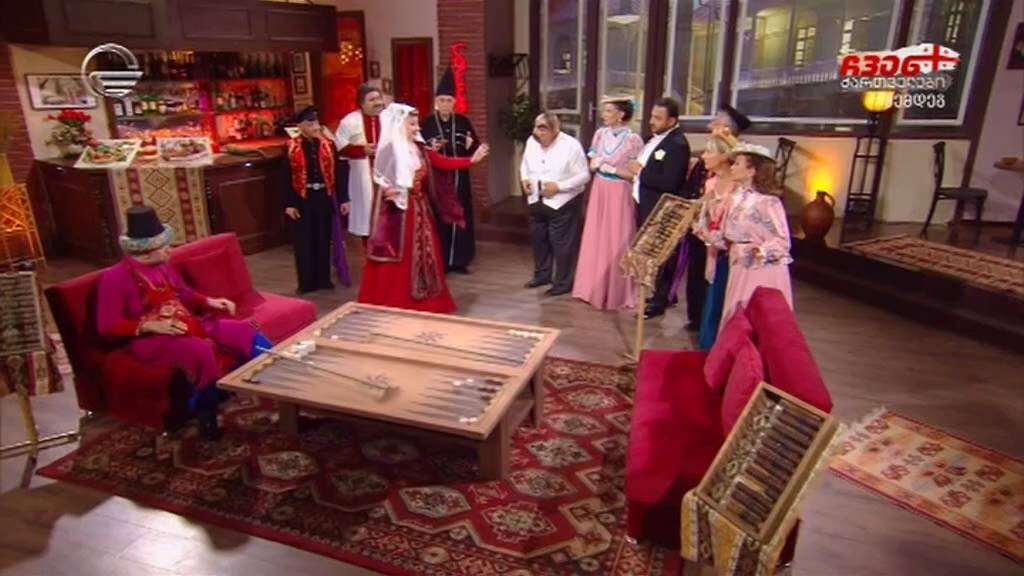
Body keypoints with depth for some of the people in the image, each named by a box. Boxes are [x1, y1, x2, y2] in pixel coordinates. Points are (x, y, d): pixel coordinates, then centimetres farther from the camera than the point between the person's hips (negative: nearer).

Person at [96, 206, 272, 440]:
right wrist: (151, 326, -22)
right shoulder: (115, 278, -8)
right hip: (150, 339, -7)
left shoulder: (162, 266, 12)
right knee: (202, 350, -36)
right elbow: (107, 327, -11)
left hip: (188, 326, 7)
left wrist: (209, 302, 7)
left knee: (243, 330, -11)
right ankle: (206, 415, -20)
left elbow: (185, 294, 27)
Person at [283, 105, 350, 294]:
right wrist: (289, 204, -7)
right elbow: (287, 178, -3)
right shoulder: (291, 148, -3)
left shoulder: (328, 145, 4)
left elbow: (337, 174, 5)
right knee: (304, 240, 5)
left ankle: (323, 279, 21)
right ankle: (306, 282, 15)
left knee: (323, 238, 9)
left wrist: (343, 198, 2)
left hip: (324, 196, 2)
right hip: (302, 198, -2)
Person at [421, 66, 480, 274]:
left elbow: (476, 146, 7)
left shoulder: (463, 122, 5)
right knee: (439, 219, -3)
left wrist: (470, 145, -14)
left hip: (459, 178, 3)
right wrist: (430, 148, -24)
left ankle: (459, 260, 18)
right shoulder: (427, 123, -4)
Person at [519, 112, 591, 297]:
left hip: (562, 202, -6)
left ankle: (563, 282, 13)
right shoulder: (531, 142, 0)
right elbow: (525, 164, 17)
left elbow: (584, 176, -14)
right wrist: (525, 179, -4)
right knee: (538, 238, 17)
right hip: (536, 200, 6)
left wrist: (558, 186, -23)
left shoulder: (571, 146, -17)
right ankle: (542, 275, 35)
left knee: (561, 243, -1)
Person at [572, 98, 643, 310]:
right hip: (599, 192, 5)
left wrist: (609, 167, -13)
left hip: (619, 195, -5)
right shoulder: (600, 134, 3)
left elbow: (634, 174, -12)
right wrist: (596, 164, -12)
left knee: (617, 242, 2)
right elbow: (592, 165, 10)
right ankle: (595, 288, 23)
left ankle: (617, 292, 16)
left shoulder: (633, 139, -12)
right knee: (596, 240, 10)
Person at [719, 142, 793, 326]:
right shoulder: (737, 199, 9)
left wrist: (762, 251, -31)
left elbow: (782, 241, -16)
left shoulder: (768, 201, -14)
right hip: (740, 270, 8)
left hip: (763, 273, -7)